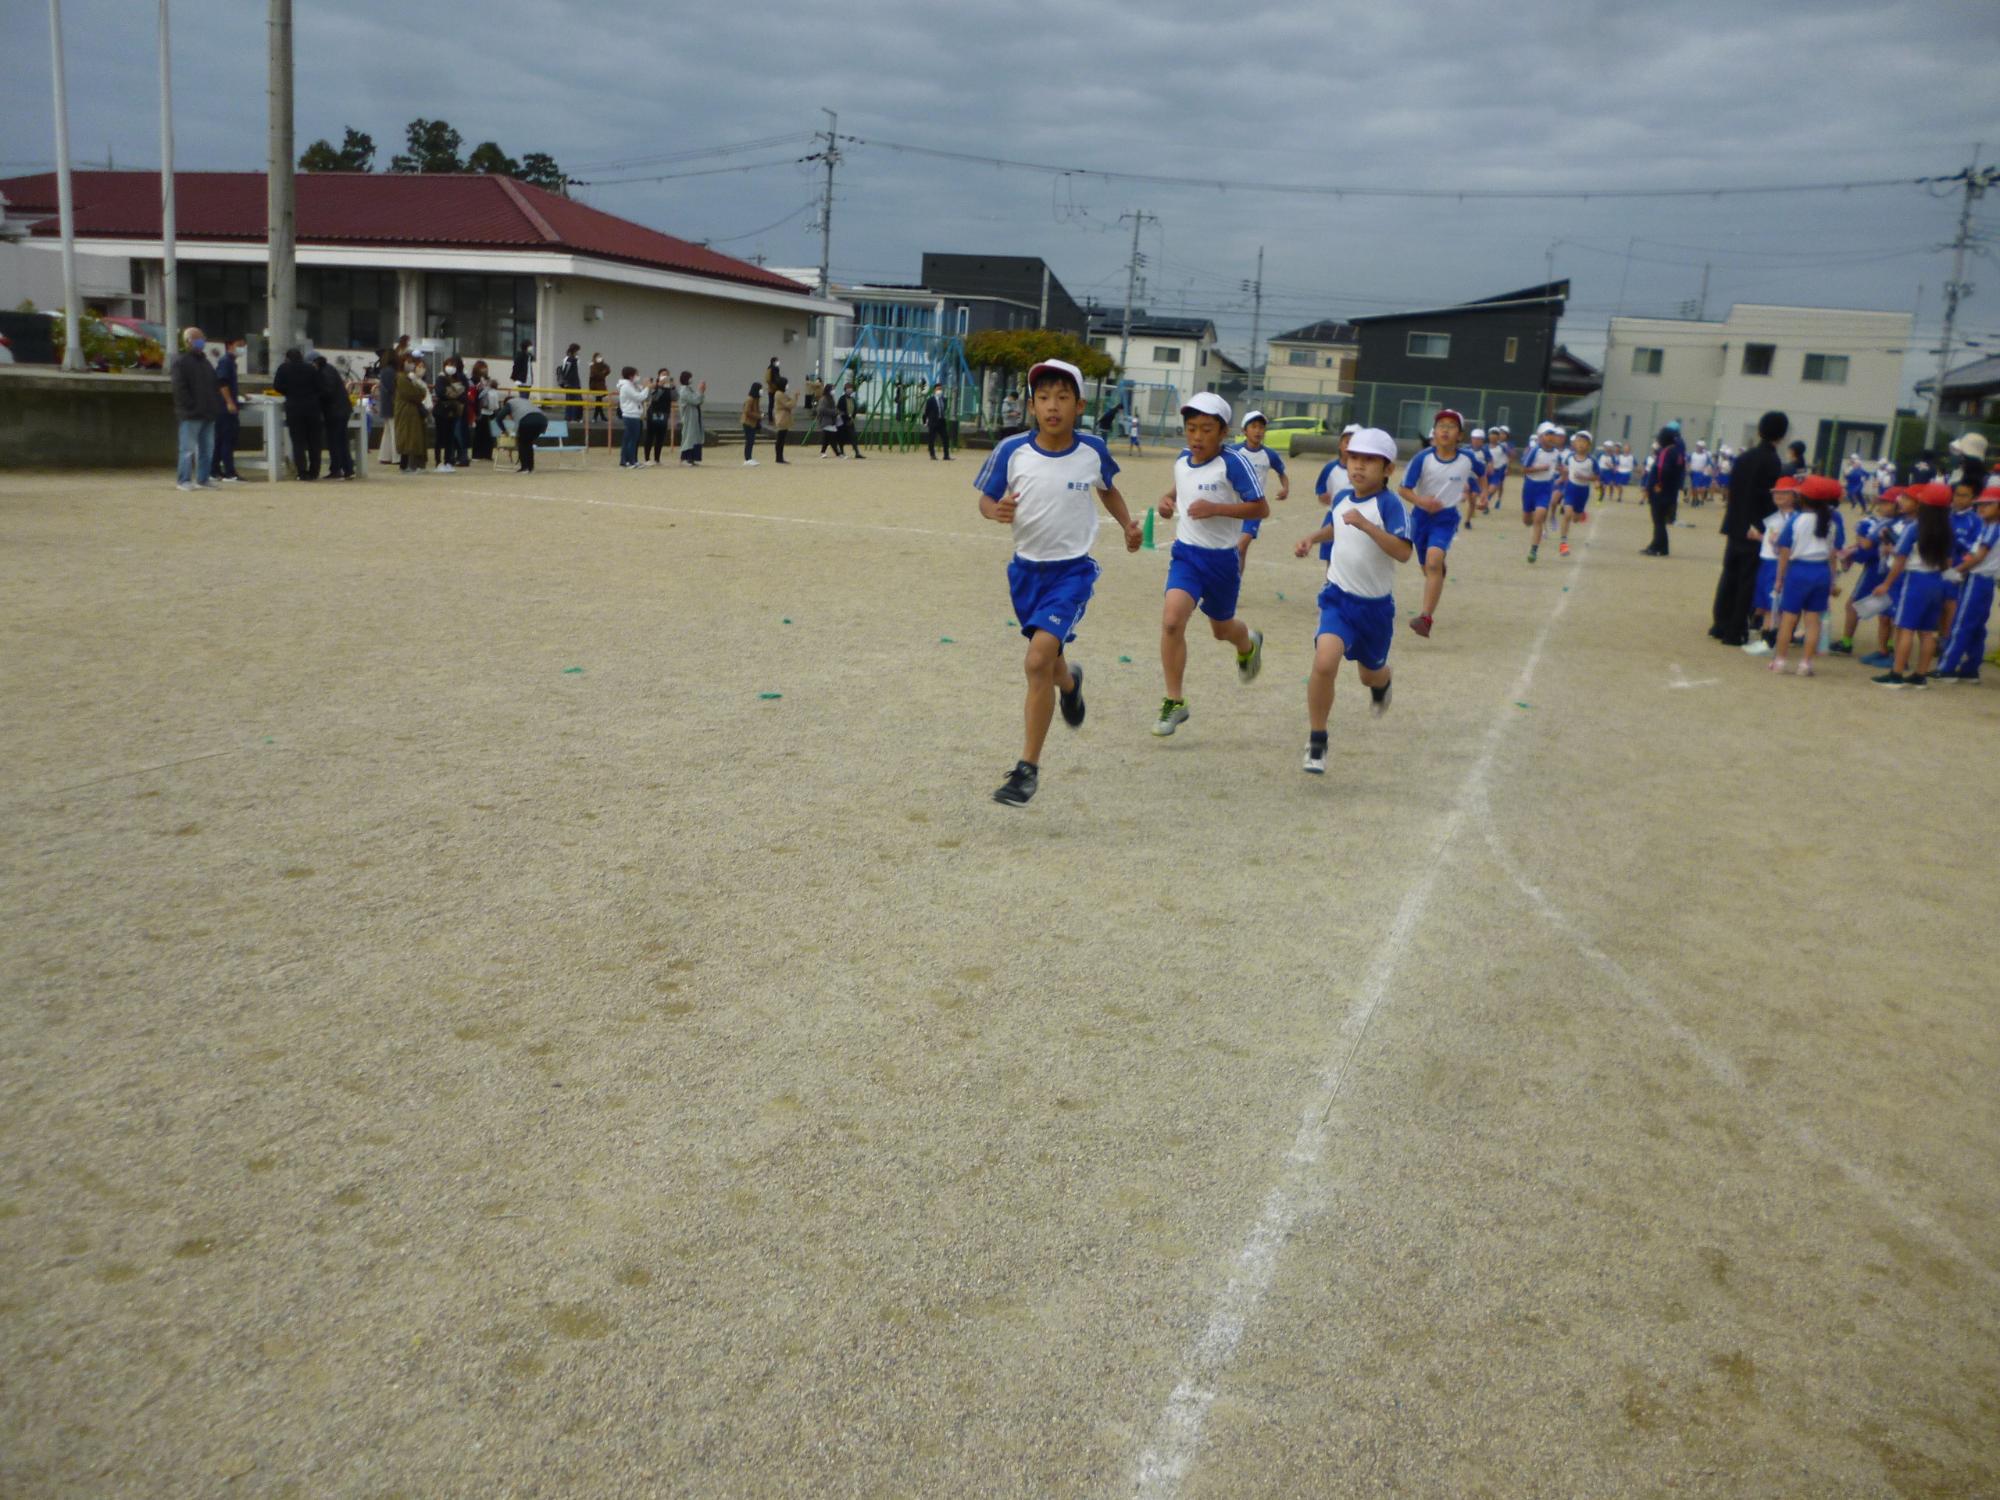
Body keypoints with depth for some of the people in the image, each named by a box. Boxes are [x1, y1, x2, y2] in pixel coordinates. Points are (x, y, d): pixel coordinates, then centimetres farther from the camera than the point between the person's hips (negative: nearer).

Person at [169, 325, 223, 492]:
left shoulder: (204, 361, 20)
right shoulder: (180, 361, -5)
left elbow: (213, 386, 23)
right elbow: (179, 388, -13)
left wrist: (216, 406, 10)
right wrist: (190, 407, -18)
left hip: (208, 414, 8)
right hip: (190, 415, -8)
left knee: (207, 448, 9)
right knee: (188, 448, -6)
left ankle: (203, 479, 16)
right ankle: (183, 480, -1)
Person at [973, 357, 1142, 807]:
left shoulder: (1092, 450, -7)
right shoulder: (1012, 450, -10)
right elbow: (986, 498, 1)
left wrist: (1127, 525, 1)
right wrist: (996, 511, -21)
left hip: (1073, 571, -3)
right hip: (1027, 569, 3)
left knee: (1038, 661, -19)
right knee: (1046, 658, 22)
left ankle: (1028, 768, -9)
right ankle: (1069, 682, 62)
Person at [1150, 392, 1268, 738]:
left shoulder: (1233, 463, -15)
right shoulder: (1182, 460, 3)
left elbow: (1261, 508, -16)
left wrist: (1216, 508, -26)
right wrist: (1168, 500, 2)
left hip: (1221, 558, -3)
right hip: (1186, 553, 3)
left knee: (1221, 627, 19)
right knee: (1171, 620, -19)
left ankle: (1248, 644, 59)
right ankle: (1174, 701, -8)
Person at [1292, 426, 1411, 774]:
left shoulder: (1389, 504, -16)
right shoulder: (1342, 498, 2)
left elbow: (1403, 552, -30)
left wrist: (1365, 524, -36)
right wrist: (1312, 538, 9)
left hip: (1376, 605, -2)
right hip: (1338, 598, 2)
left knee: (1370, 674, 19)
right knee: (1324, 663, -23)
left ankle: (1382, 683, 60)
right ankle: (1317, 741, -9)